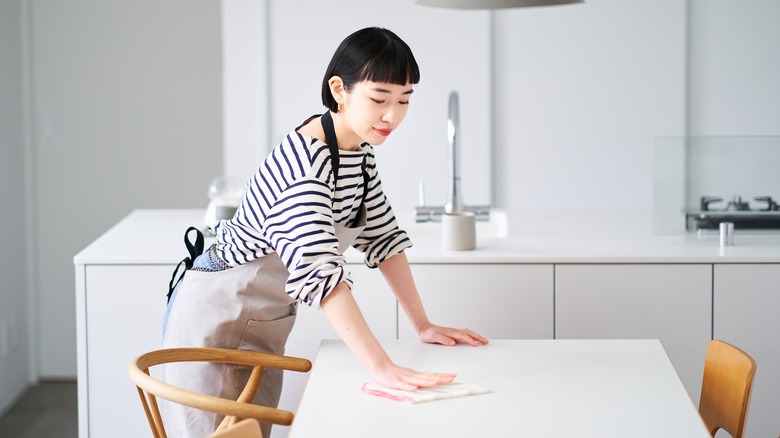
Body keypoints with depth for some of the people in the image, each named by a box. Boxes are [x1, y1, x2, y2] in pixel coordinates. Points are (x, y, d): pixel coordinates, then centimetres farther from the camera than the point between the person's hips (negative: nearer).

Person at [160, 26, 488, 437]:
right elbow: (319, 268, -39)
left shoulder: (359, 151, 0)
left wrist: (423, 325, 3)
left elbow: (383, 236, 8)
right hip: (215, 319, -9)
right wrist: (381, 367, -44)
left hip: (266, 325, 9)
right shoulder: (305, 157, -29)